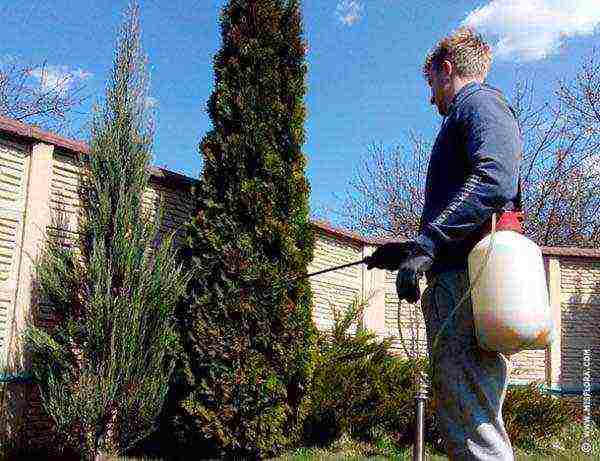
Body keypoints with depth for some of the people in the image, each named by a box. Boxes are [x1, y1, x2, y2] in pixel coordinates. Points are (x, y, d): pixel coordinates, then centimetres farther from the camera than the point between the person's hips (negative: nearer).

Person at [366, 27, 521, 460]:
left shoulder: (478, 101, 1)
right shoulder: (468, 115, 31)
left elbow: (494, 179, -21)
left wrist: (426, 244, -24)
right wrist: (411, 250, 31)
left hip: (467, 281, -11)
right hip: (460, 280, 11)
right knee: (476, 420, 13)